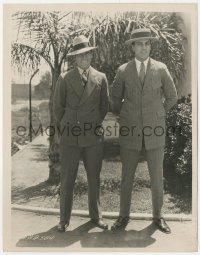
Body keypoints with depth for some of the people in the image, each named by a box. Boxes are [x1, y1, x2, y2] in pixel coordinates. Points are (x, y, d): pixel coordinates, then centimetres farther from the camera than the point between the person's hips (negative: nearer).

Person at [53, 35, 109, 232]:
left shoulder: (101, 78, 7)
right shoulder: (64, 79, 3)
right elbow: (57, 107, 8)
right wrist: (65, 128, 10)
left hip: (93, 137, 1)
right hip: (69, 137, -1)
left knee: (94, 178, 9)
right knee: (67, 179, 3)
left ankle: (95, 216, 26)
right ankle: (64, 219, 17)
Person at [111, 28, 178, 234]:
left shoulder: (161, 69, 0)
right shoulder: (123, 71, 1)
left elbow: (171, 97, 11)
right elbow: (115, 99, 14)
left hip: (154, 132, 0)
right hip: (130, 132, 0)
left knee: (157, 177, 6)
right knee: (127, 177, 7)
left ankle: (157, 216, 25)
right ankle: (124, 216, 24)